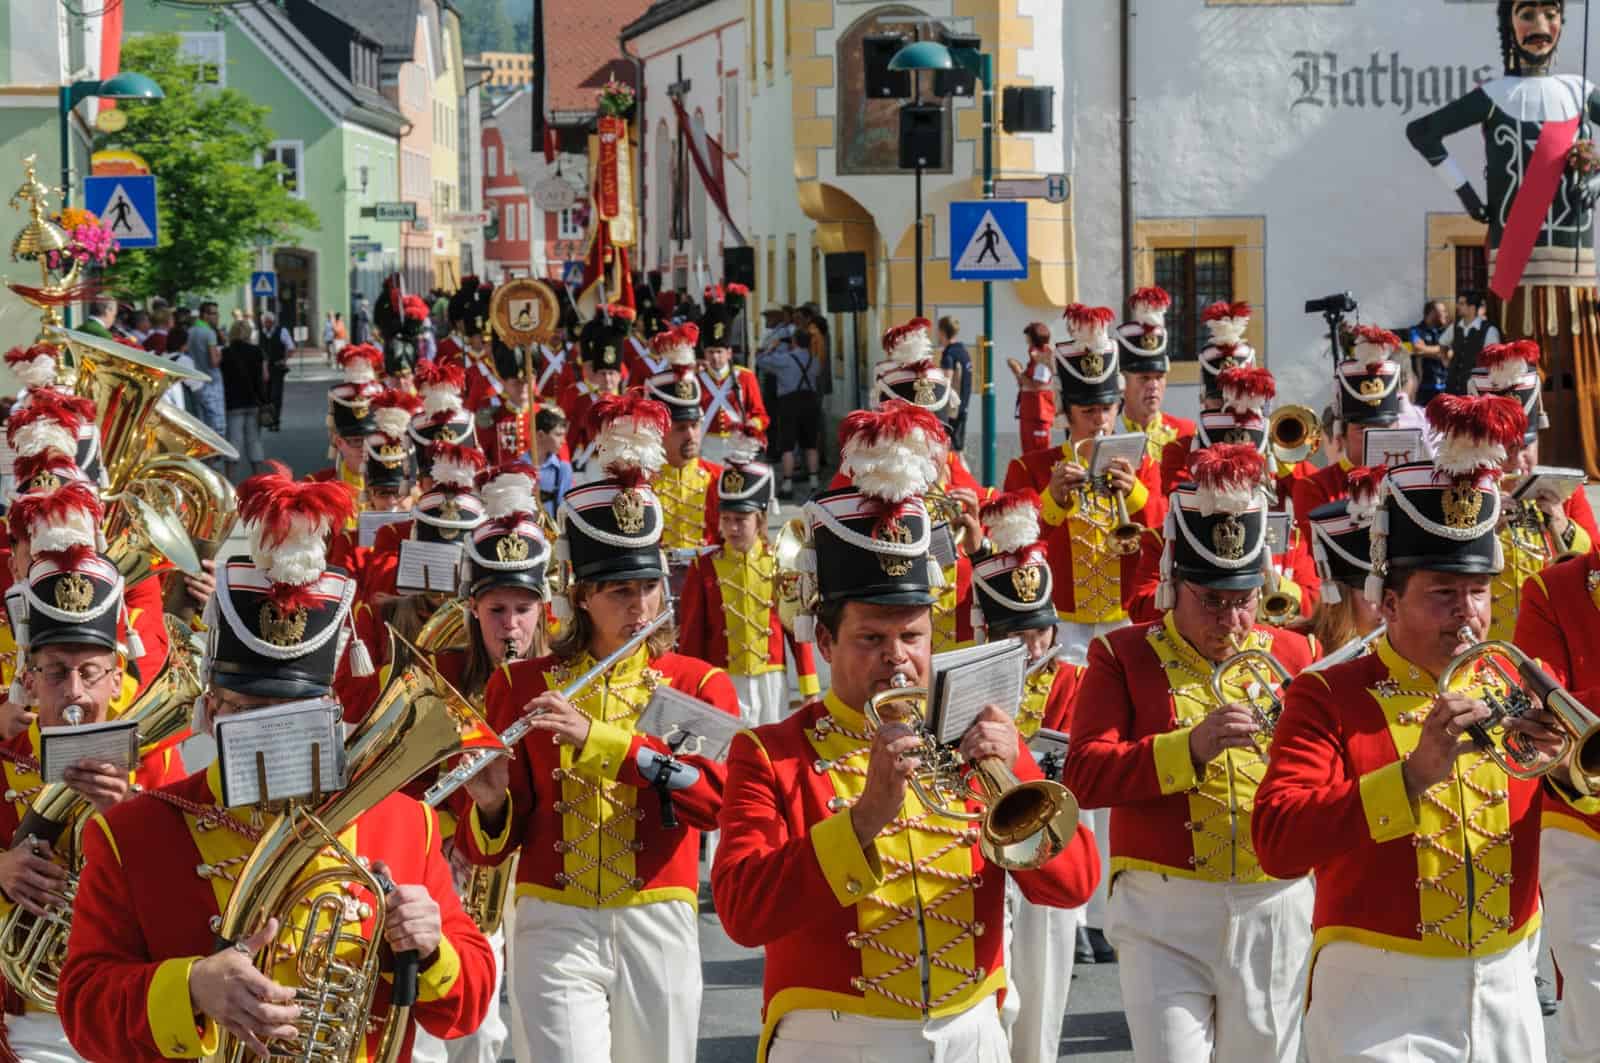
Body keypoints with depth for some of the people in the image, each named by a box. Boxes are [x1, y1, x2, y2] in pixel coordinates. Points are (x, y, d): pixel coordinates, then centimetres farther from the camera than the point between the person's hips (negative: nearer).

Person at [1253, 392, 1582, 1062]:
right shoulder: (1328, 698, -5)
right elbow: (1276, 844, -19)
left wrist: (1565, 766, -16)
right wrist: (1413, 775, -27)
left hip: (1505, 999, 4)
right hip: (1382, 1007, -4)